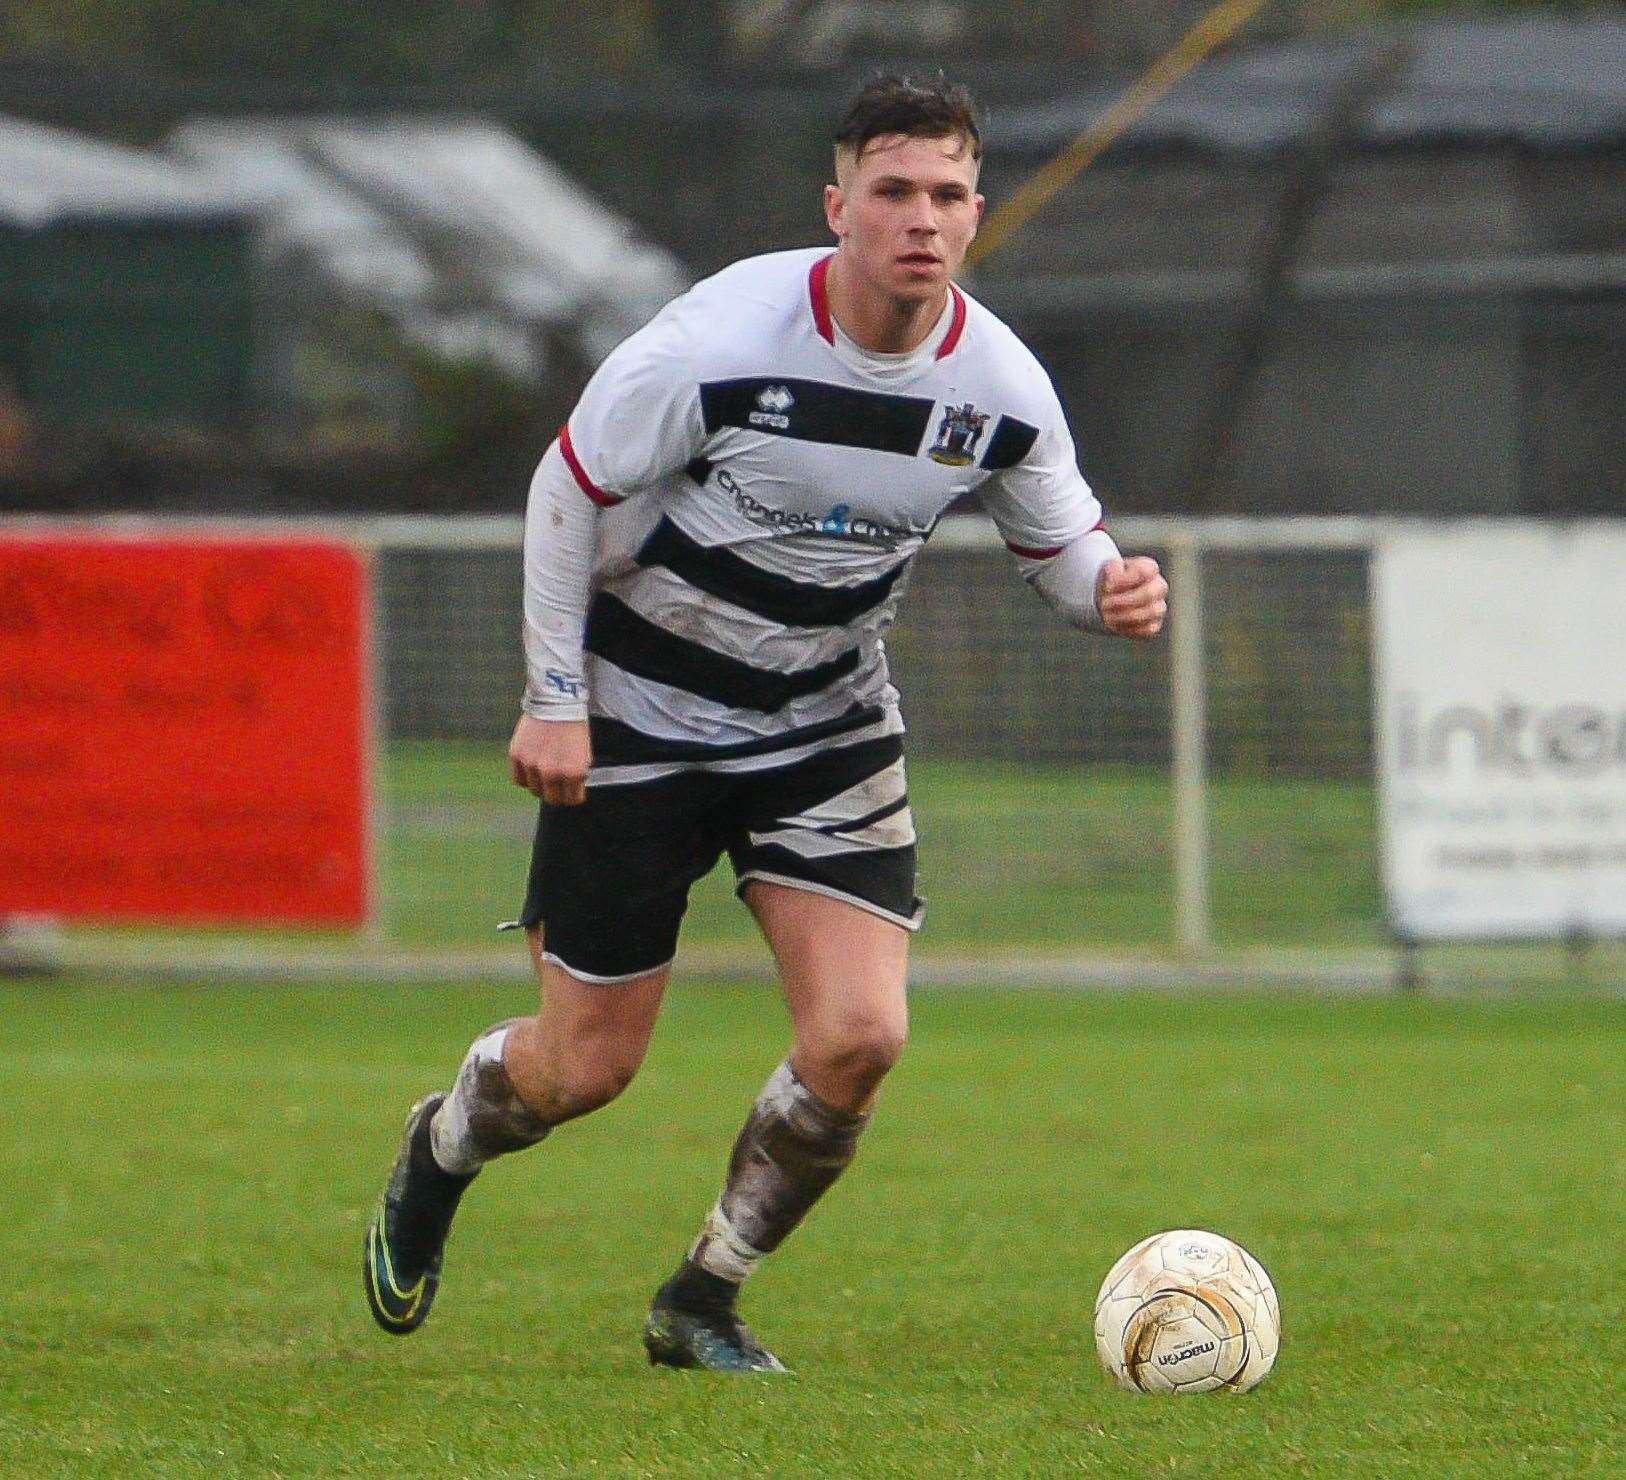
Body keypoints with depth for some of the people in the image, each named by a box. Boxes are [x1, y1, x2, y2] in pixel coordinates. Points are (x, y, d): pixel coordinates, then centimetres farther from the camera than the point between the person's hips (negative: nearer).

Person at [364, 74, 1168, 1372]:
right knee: (585, 1068, 2)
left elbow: (1062, 543, 5)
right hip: (639, 726, -3)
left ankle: (703, 1303, 8)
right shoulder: (721, 340, -23)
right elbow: (569, 489, -11)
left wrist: (1112, 590, -20)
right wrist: (553, 701, -11)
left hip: (830, 730, 3)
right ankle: (441, 1152, 39)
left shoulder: (1001, 388, -11)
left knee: (860, 1037, -15)